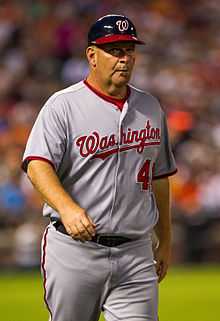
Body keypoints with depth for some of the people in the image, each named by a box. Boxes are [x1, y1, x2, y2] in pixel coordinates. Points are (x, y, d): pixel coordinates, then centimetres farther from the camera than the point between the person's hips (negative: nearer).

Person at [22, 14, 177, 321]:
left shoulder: (150, 107, 13)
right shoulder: (63, 105, -5)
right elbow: (37, 164, -19)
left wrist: (165, 241, 21)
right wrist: (67, 208, -36)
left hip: (136, 254, 4)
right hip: (74, 249, -4)